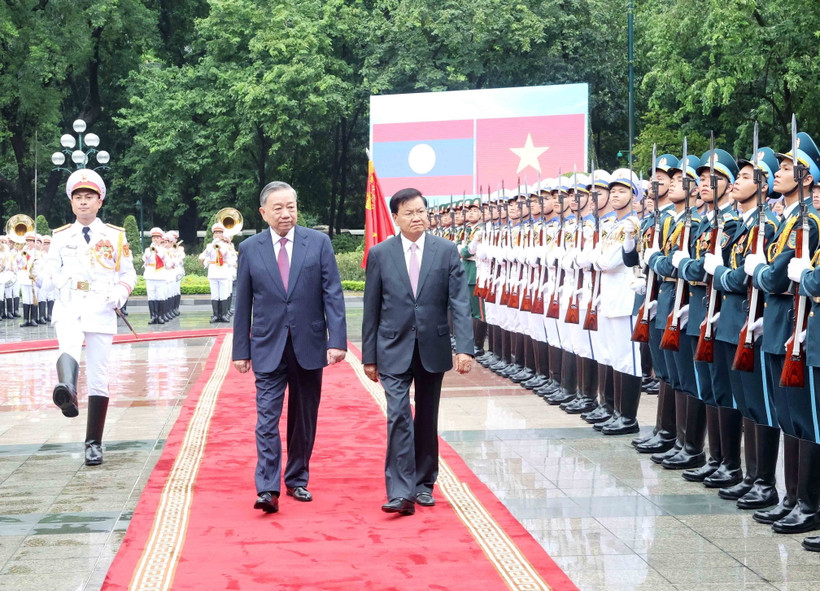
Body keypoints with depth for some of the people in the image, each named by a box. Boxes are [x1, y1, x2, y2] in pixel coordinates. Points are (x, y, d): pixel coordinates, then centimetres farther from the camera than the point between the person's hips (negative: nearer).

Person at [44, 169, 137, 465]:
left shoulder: (115, 236, 10)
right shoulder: (61, 237, 12)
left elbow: (129, 274, 11)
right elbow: (47, 276, 12)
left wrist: (120, 292, -9)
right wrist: (59, 277, -11)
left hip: (101, 311, 1)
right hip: (68, 308, -1)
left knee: (98, 379, 2)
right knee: (69, 346, -35)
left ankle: (94, 443, 10)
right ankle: (67, 391, -63)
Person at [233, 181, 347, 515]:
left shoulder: (318, 243, 2)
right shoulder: (250, 249, 3)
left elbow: (332, 295, -2)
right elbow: (243, 304, 6)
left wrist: (337, 340, -11)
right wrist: (241, 350, 4)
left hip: (308, 345, 1)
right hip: (268, 348, -1)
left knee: (304, 419, 10)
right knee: (267, 418, -9)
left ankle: (297, 481, 22)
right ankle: (267, 489, -12)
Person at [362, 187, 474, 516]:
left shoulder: (447, 252, 0)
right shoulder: (380, 254, 0)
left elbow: (459, 302, -6)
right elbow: (371, 309, 4)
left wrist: (464, 348, -16)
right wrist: (369, 356, 3)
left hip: (432, 349, 1)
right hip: (394, 349, -1)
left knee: (427, 419, 11)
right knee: (399, 416, -12)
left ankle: (424, 484, 23)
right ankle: (401, 493, -15)